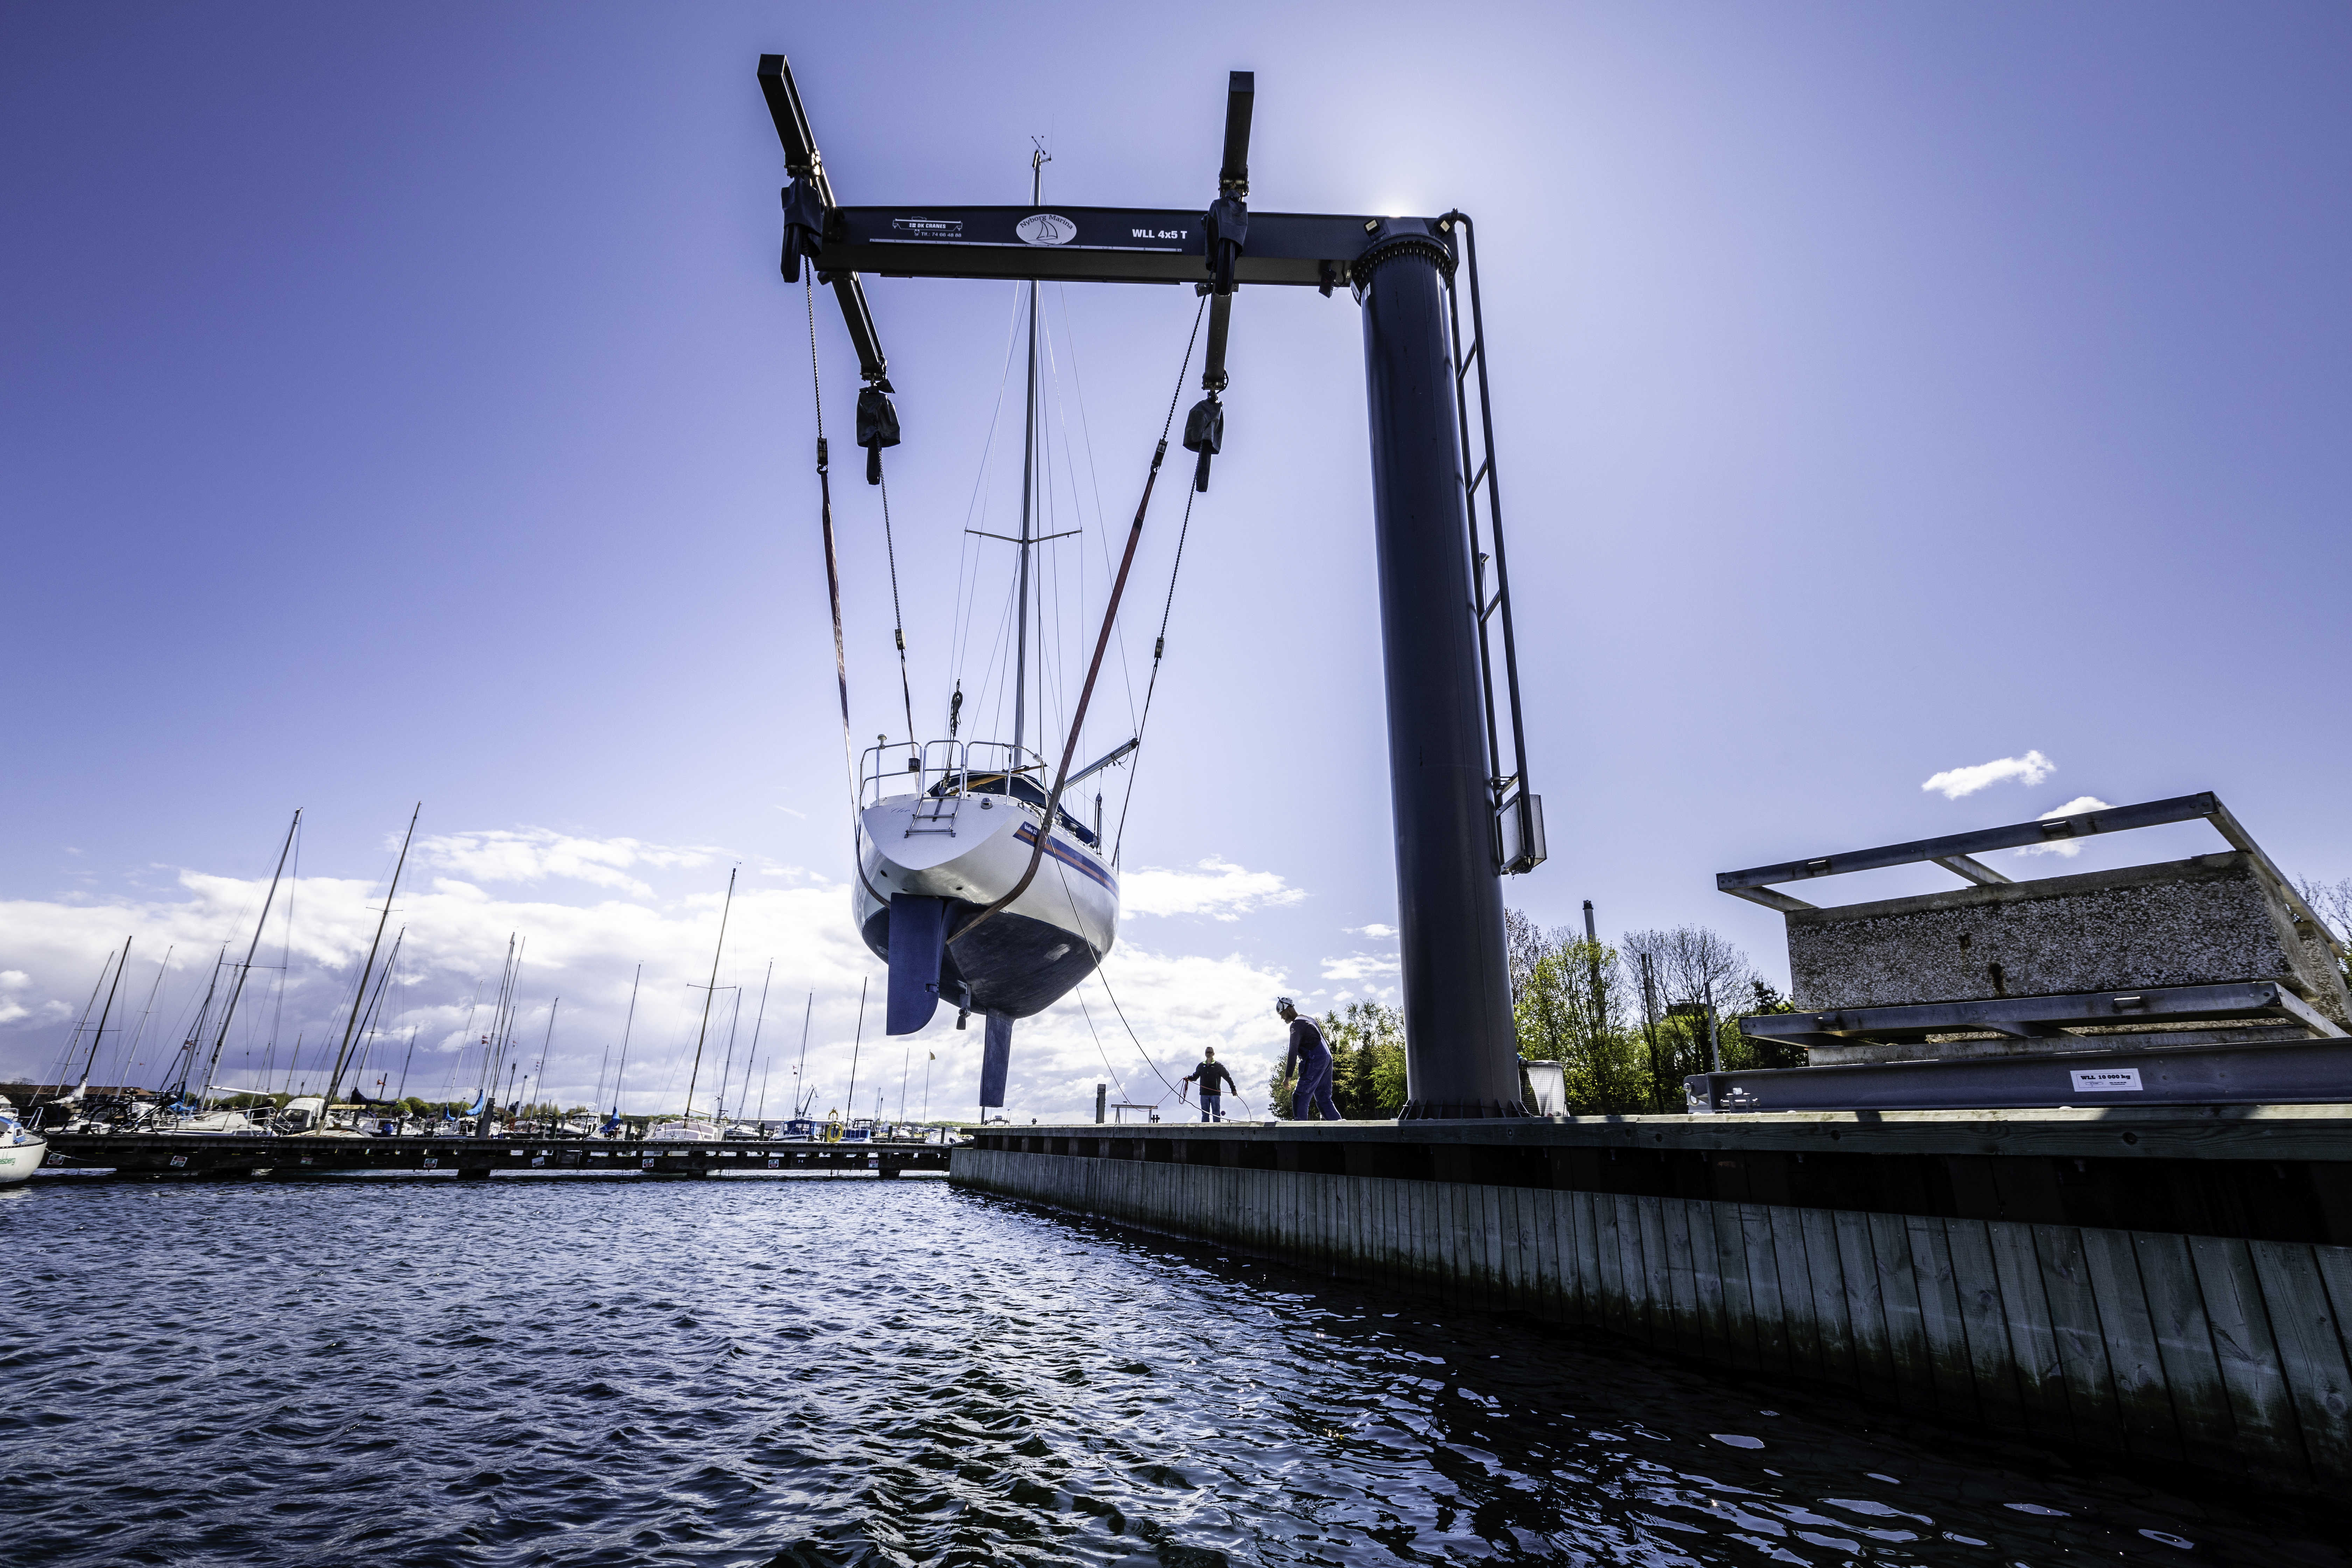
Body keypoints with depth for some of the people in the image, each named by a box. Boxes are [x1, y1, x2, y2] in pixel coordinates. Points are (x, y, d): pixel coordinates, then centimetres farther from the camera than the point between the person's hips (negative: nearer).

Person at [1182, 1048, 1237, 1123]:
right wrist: (1189, 1078, -5)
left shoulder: (1219, 1065, 0)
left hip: (1215, 1094, -3)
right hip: (1204, 1094, 3)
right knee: (1205, 1115, 6)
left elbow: (1227, 1077, 2)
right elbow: (1196, 1076, 16)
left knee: (1216, 1114, 0)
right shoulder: (1201, 1066, 11)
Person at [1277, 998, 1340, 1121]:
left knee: (1300, 1097, -10)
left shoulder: (1296, 1024, -7)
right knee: (1323, 1098, 11)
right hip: (1327, 1059, 10)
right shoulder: (1310, 1019, 23)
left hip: (1315, 1060, -10)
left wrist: (1288, 1076, -14)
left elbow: (1293, 1051, -13)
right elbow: (1323, 1042, 25)